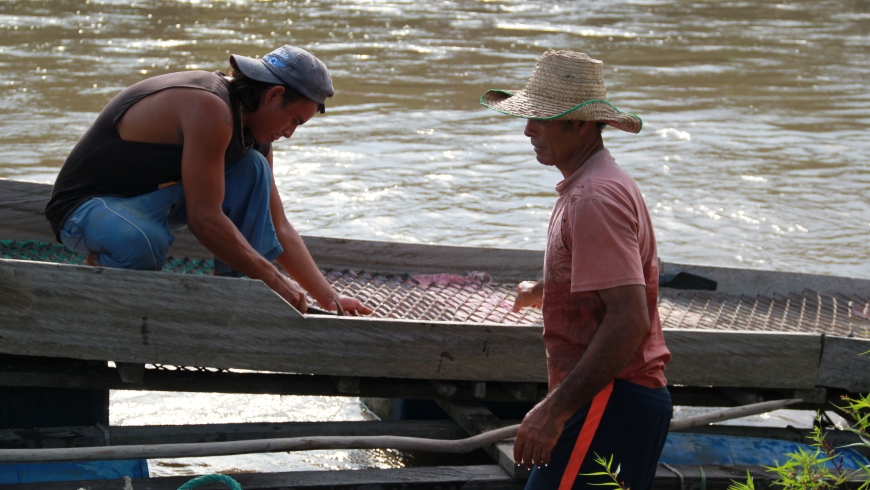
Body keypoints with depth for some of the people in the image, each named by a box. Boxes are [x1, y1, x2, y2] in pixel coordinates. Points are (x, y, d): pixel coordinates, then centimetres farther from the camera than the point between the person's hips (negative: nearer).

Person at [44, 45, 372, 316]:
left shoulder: (252, 132, 5)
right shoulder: (210, 108, -25)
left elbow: (280, 229, 10)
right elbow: (204, 219, -28)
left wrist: (329, 299, 3)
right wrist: (273, 279, -21)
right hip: (85, 205, -9)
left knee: (253, 169, 0)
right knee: (142, 243, -42)